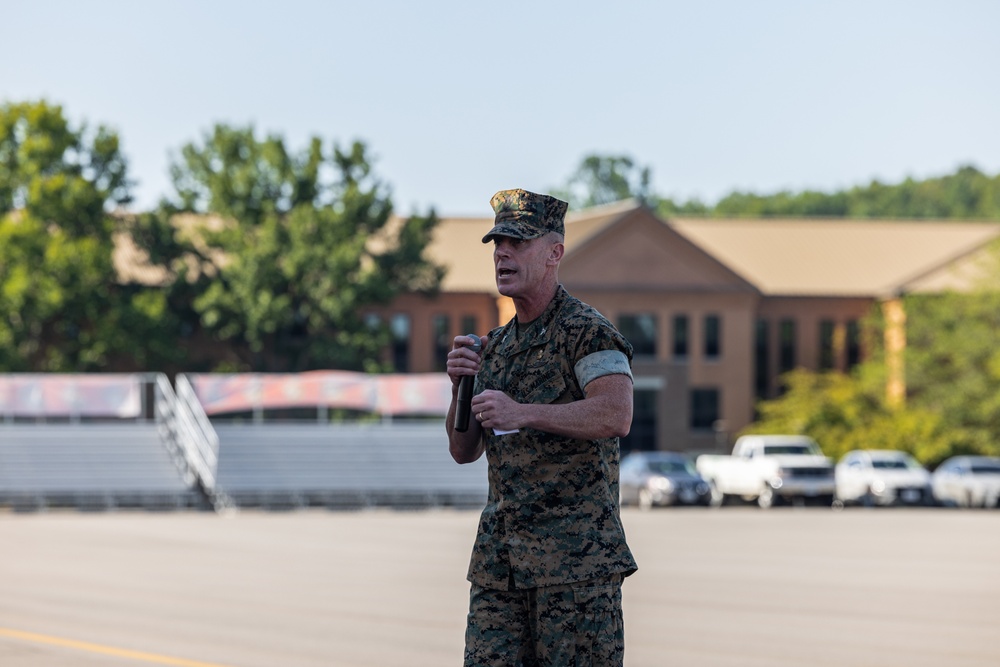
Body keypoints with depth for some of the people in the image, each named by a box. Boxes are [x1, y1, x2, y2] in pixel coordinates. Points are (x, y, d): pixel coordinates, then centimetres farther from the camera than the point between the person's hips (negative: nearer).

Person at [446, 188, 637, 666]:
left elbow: (616, 415, -22)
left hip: (577, 551, -7)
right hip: (499, 556, 7)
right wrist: (461, 387, 0)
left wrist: (524, 414, -28)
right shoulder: (496, 345, 18)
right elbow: (464, 451, 18)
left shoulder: (588, 332, -6)